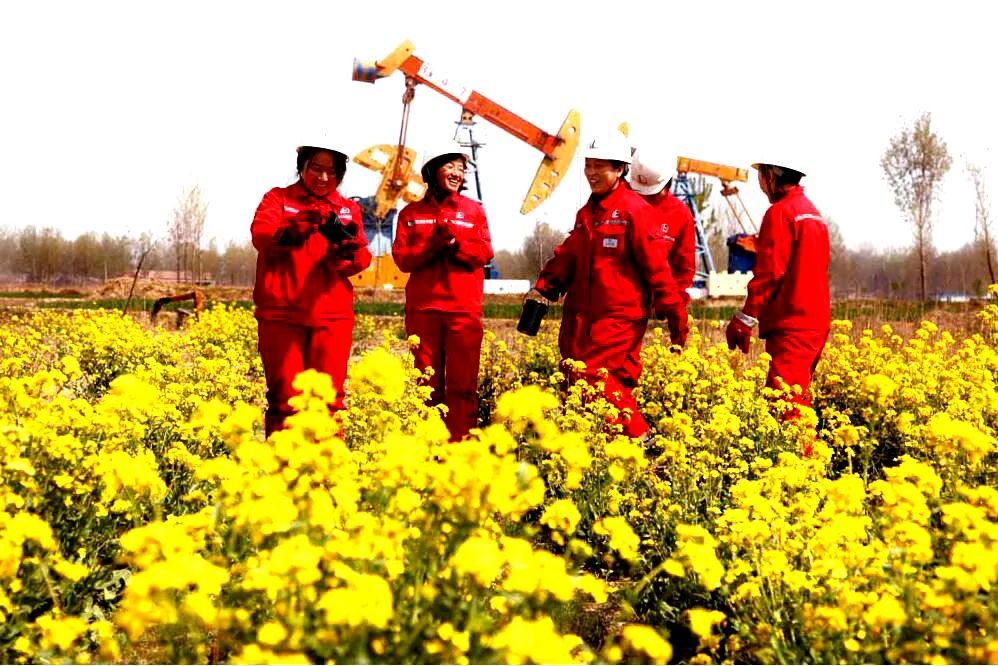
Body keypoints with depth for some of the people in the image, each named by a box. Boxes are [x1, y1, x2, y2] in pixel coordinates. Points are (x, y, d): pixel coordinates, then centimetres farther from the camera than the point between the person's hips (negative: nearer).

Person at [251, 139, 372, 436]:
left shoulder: (349, 209, 16)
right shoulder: (277, 198, 10)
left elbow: (362, 260, 4)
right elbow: (260, 235, -10)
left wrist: (347, 250, -19)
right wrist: (293, 228, -30)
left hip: (331, 315, 2)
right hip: (282, 313, -2)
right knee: (284, 397, -1)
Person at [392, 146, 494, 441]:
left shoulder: (474, 210, 12)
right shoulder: (411, 213, 12)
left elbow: (484, 253, 0)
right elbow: (402, 258, 1)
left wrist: (454, 244, -16)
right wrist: (432, 247, -16)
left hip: (464, 309, -1)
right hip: (423, 308, 1)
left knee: (462, 384, -5)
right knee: (427, 383, 3)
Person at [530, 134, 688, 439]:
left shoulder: (635, 210, -7)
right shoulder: (586, 213, 17)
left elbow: (657, 265, -10)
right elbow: (568, 257, 18)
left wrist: (674, 313, -12)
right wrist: (543, 287, 2)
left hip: (620, 315, -8)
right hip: (583, 316, 8)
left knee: (594, 375, -15)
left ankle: (639, 439, -5)